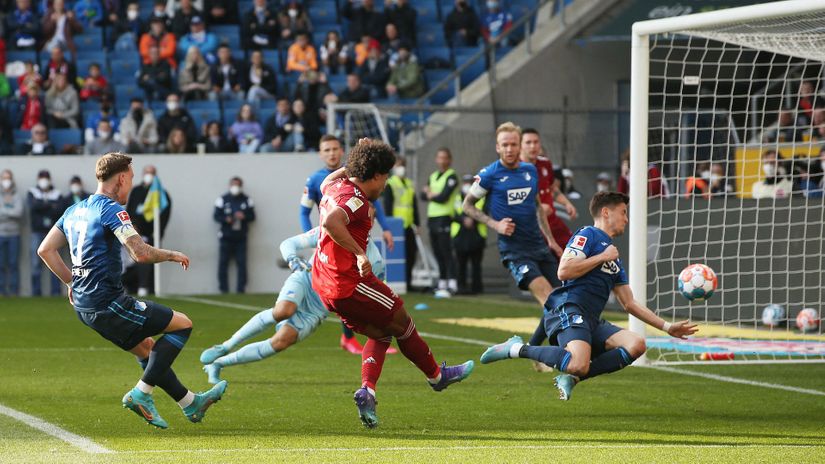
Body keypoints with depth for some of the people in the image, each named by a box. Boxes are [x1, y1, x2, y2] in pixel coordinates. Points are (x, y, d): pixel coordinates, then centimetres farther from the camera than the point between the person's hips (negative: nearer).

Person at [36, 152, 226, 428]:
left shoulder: (75, 210, 13)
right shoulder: (111, 210, -14)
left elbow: (45, 250, 18)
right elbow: (141, 253, -24)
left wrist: (71, 281, 20)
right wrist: (172, 256, -6)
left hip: (84, 306, 9)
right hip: (107, 304, -9)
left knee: (146, 348, 24)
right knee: (182, 324, 0)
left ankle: (191, 404, 30)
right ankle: (141, 393, -3)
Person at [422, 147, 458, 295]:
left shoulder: (451, 176, -6)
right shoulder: (433, 176, 18)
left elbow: (443, 198, -14)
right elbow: (423, 195, 13)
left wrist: (431, 195, 3)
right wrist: (434, 194, -7)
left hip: (444, 218, -8)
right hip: (432, 217, 8)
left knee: (446, 253, -12)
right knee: (438, 254, 10)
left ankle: (452, 284, -16)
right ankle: (442, 283, 15)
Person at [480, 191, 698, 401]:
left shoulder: (614, 258, 29)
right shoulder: (588, 235, 3)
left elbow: (629, 303, 31)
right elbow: (564, 271, -13)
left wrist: (667, 327, 27)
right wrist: (602, 257, -4)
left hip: (592, 321, 9)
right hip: (567, 310, -9)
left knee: (636, 345, -13)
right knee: (579, 365, -33)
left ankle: (571, 377, -13)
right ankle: (518, 349, -12)